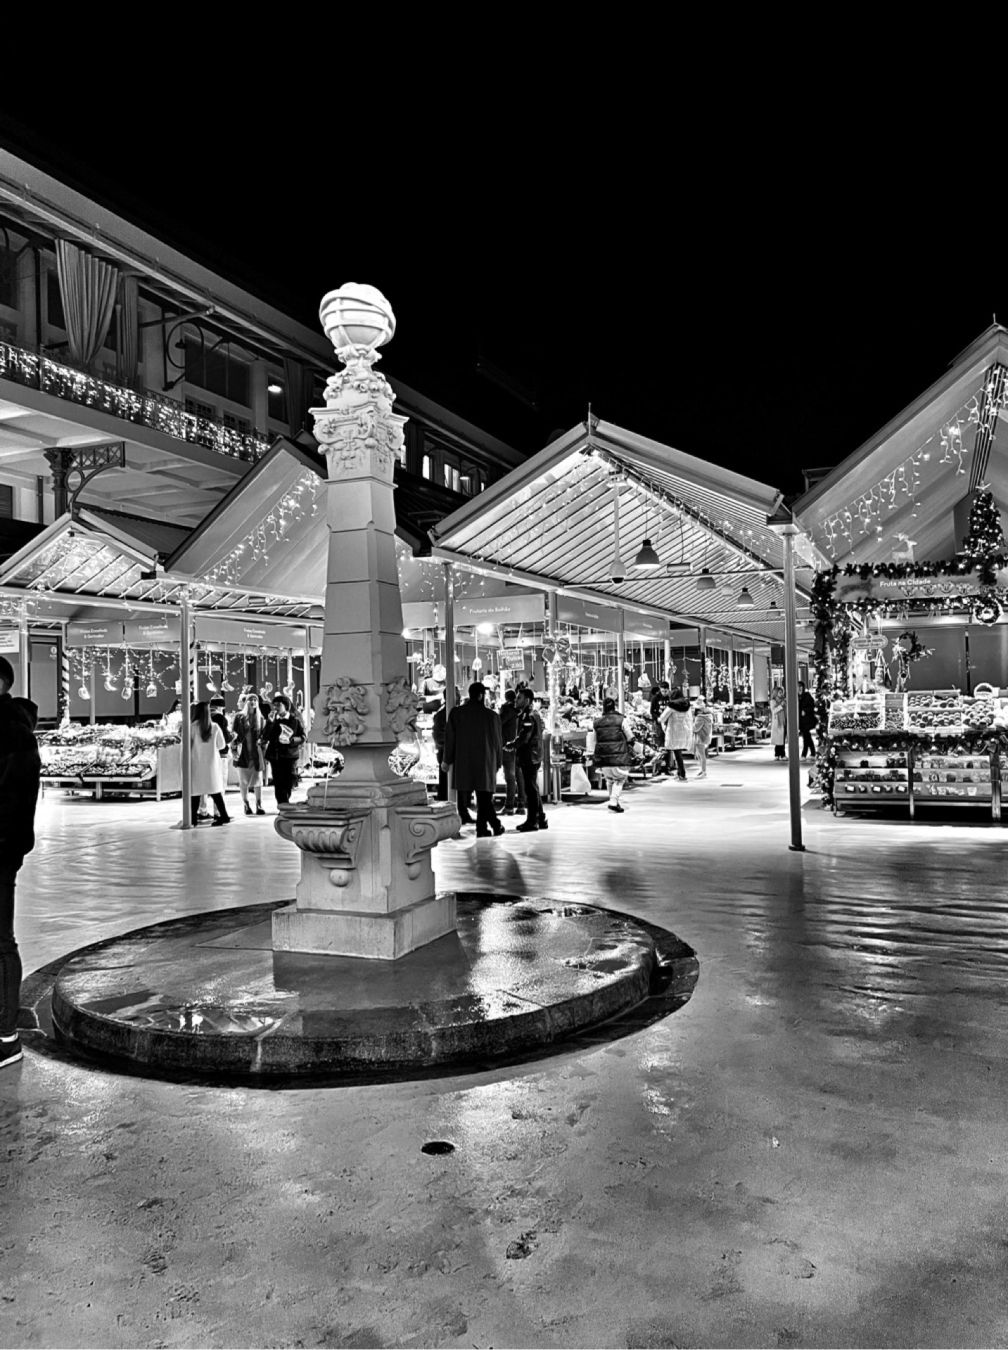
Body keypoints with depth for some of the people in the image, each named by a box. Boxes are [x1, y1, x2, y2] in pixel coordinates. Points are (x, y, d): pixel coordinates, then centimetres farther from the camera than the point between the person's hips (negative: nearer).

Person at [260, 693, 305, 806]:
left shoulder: (295, 720, 0)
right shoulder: (272, 719, 6)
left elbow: (302, 737, 0)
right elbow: (265, 737, -3)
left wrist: (291, 740, -18)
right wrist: (270, 722, -12)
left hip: (290, 755, -2)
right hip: (275, 755, 2)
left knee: (288, 782, 0)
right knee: (278, 782, -2)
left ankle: (284, 804, 18)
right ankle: (282, 804, 3)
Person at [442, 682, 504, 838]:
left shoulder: (456, 713, -2)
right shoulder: (491, 715, -7)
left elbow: (450, 738, 2)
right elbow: (497, 741, 0)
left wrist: (447, 760, 10)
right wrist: (498, 762, 11)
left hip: (464, 763, 2)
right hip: (486, 763, -2)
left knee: (483, 797, 9)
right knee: (484, 796, 6)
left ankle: (493, 825, 11)